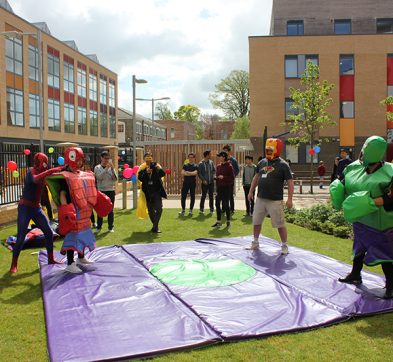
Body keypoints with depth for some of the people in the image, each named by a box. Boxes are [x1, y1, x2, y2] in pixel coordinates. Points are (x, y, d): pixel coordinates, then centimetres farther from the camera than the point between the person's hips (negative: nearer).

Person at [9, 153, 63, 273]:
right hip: (25, 207, -7)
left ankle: (51, 259, 17)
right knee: (21, 236, -6)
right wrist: (50, 171, -43)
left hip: (36, 208, 7)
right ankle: (14, 265, 7)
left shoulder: (43, 173, 7)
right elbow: (35, 179, -38)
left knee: (49, 232, 5)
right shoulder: (31, 171, -15)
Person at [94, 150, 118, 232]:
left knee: (110, 210, 5)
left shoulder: (111, 167, 5)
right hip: (101, 191, -2)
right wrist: (106, 168, -20)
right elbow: (99, 177, -17)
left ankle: (110, 227, 12)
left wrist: (112, 169, -15)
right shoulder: (97, 168, 0)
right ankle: (99, 227, 12)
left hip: (111, 191, 2)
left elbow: (115, 179, -5)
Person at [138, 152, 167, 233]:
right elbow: (140, 178, -11)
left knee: (159, 209, -11)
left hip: (157, 191, -1)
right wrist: (146, 172, -27)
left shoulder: (155, 166, -1)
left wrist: (160, 169, -31)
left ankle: (155, 227, -3)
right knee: (150, 210, 10)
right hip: (148, 192, 2)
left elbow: (163, 174, -11)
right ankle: (155, 225, 26)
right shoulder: (142, 168, 1)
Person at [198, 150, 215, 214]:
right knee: (203, 196, 0)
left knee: (211, 196, 7)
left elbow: (214, 170, 15)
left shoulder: (211, 162, 6)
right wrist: (203, 180, -14)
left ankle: (211, 209, 15)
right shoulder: (201, 163, -7)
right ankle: (201, 209, 12)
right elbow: (199, 173, -7)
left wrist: (212, 175, -3)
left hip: (211, 182, 4)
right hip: (205, 182, -4)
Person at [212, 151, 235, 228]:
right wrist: (216, 177, 1)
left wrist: (223, 177, -21)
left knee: (226, 204, -1)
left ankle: (228, 221, 16)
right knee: (217, 204, 5)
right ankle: (218, 222, 15)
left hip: (227, 188, -7)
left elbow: (232, 178, -13)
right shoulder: (218, 166, 10)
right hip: (219, 187, 7)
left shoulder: (229, 166, -10)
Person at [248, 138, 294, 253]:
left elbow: (290, 182, -9)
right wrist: (251, 191, 18)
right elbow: (256, 178, 20)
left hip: (275, 201, -6)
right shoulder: (262, 162, 9)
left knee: (280, 224, 1)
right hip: (260, 199, 6)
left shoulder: (282, 165, -8)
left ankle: (284, 246, 17)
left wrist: (289, 199, -13)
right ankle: (255, 243, 32)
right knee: (256, 222, 15)